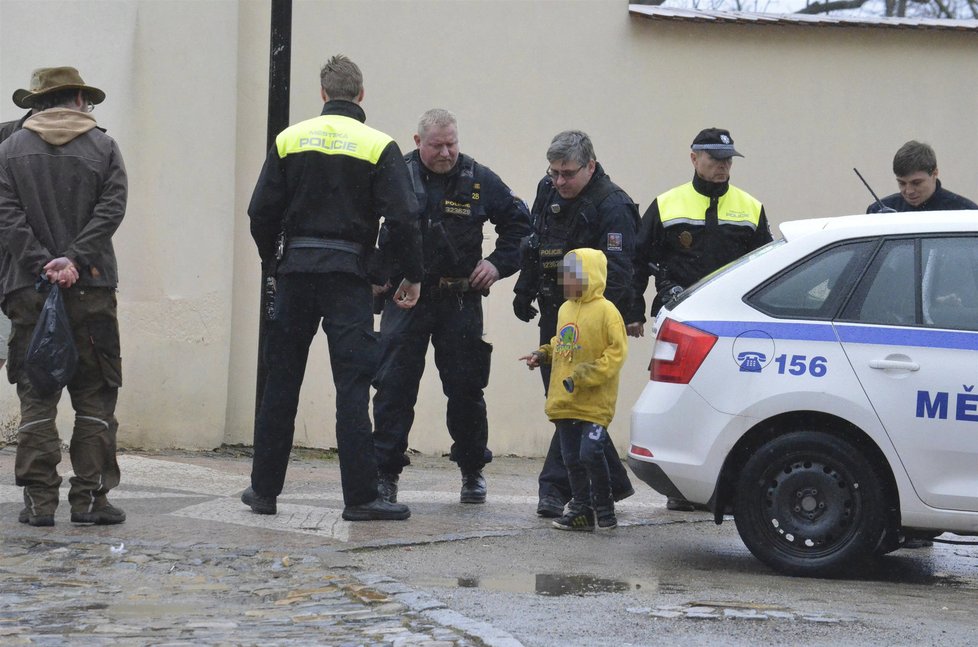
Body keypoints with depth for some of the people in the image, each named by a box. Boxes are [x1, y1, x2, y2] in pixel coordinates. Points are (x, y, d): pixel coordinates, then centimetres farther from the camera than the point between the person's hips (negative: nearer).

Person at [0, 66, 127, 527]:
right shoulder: (103, 148, 6)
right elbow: (111, 209, -6)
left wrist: (42, 264, -8)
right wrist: (74, 260, -11)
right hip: (92, 289, -1)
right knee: (94, 397, 5)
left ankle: (39, 499, 1)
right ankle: (90, 497, 2)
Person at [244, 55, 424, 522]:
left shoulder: (289, 140, 6)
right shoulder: (379, 147, -2)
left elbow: (261, 212, 4)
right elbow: (402, 219, -9)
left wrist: (272, 261, 20)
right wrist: (413, 276, 2)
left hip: (295, 271, 3)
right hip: (347, 274, -3)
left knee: (280, 382, 11)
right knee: (353, 386, -3)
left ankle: (264, 488, 15)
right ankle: (360, 497, -6)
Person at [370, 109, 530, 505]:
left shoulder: (479, 180, 2)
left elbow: (518, 223, 14)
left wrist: (499, 263, 2)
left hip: (460, 299, 1)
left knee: (466, 387, 5)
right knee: (394, 386, -5)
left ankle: (473, 471, 20)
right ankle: (385, 472, 0)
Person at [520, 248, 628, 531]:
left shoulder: (606, 311, -9)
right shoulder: (565, 310, 14)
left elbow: (616, 351, -13)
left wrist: (586, 375, -19)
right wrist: (542, 355, 8)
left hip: (594, 402, -8)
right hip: (565, 401, 8)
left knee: (590, 452, -15)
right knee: (572, 457, 10)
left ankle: (604, 508, 2)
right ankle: (581, 510, 19)